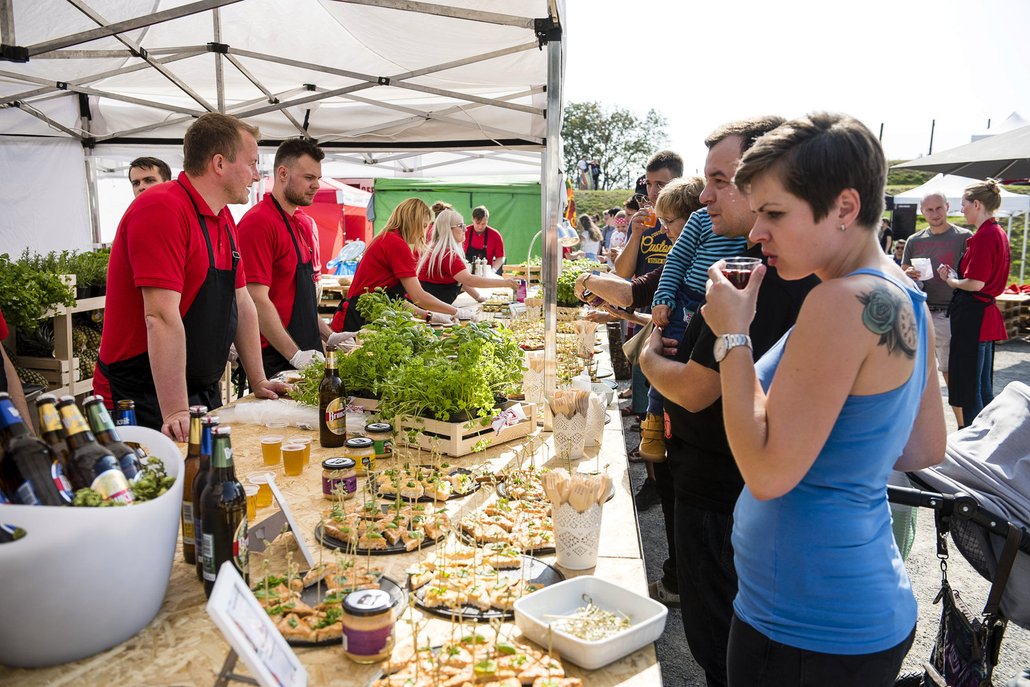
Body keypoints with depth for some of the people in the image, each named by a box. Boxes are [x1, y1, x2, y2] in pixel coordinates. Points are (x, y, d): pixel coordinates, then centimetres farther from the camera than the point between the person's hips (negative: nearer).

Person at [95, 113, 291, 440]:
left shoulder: (225, 220, 9)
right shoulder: (162, 209, -20)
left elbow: (242, 305, 12)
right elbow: (161, 318, -27)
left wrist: (259, 382, 11)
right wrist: (176, 413, -30)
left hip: (204, 394, 9)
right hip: (145, 400, -9)